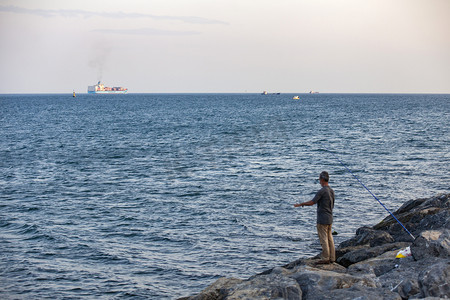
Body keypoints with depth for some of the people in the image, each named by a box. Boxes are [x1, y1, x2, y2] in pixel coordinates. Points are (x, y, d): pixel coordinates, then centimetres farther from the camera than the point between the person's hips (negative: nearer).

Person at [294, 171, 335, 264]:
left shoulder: (322, 191, -17)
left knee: (323, 239, -4)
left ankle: (325, 258, -2)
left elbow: (312, 202, -18)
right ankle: (332, 258, 13)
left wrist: (300, 204, -6)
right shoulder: (331, 191, 10)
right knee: (329, 238, 11)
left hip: (322, 219, -8)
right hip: (330, 218, 8)